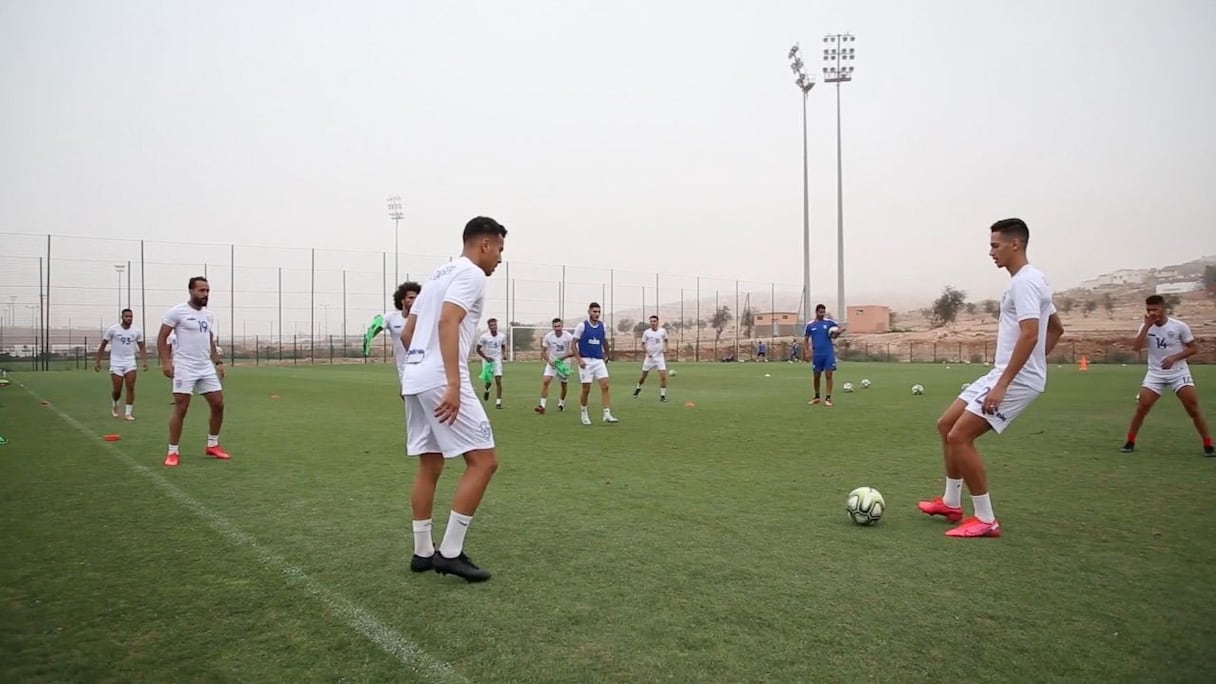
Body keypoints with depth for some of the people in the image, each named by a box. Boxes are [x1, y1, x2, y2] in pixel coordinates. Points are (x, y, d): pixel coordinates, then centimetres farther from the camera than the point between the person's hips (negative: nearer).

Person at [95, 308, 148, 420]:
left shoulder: (137, 331, 2)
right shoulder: (113, 329, -5)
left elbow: (142, 347, 8)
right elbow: (102, 346, 2)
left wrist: (144, 361, -6)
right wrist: (98, 362, 0)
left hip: (130, 363, 2)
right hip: (116, 363, -2)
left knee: (131, 388, -7)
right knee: (117, 390, 0)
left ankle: (128, 413, -2)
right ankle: (114, 403, 33)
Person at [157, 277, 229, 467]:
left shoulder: (209, 315, 13)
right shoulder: (176, 312, -6)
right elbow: (161, 339, -5)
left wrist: (218, 362, 14)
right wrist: (165, 362, -15)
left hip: (207, 368, 6)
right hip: (184, 368, -6)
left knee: (218, 405, 4)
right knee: (180, 410, -5)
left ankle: (212, 446, 19)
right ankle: (172, 452, 6)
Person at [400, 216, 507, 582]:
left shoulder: (438, 274, 22)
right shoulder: (471, 274, -5)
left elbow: (407, 333, 23)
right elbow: (447, 322, -21)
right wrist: (453, 384, -27)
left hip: (414, 379, 10)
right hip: (441, 381, -10)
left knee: (429, 466, 15)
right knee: (483, 460, -5)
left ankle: (423, 552, 21)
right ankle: (450, 553, -4)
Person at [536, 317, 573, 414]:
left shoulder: (568, 336, -14)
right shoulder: (548, 336, -10)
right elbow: (543, 351, 0)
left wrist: (564, 356, -29)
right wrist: (549, 361, -15)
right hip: (551, 363, 0)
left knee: (564, 385, 11)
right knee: (545, 381, -18)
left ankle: (561, 403, 38)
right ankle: (542, 405, -19)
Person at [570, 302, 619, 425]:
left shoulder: (602, 326, 6)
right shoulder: (582, 326, -6)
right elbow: (573, 345, -5)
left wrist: (606, 357, 20)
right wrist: (579, 359, -14)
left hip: (599, 361, 4)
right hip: (585, 361, -4)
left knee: (605, 386, -9)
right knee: (586, 390, 1)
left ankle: (607, 415, -8)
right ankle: (583, 414, 21)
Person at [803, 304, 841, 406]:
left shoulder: (829, 322, 1)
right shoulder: (810, 325, 3)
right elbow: (805, 339, 9)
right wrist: (807, 352, -1)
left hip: (829, 353, -1)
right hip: (816, 354, 1)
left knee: (829, 375, -6)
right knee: (816, 376, 9)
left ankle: (828, 398, -1)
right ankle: (816, 397, 25)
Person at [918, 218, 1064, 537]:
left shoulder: (1025, 281, -16)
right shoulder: (1029, 281, 17)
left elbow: (1029, 335, -26)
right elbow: (1056, 329, 27)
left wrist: (1002, 385, -27)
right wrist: (1038, 362, 23)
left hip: (1017, 379, -11)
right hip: (1004, 374, 11)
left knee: (960, 436, -14)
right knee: (946, 424, 13)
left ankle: (986, 520, -4)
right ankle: (951, 503, 23)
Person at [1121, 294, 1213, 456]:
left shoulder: (1180, 326, -10)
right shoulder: (1146, 327, -3)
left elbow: (1194, 348, -3)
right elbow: (1137, 347, -16)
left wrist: (1174, 357, -19)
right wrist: (1147, 326, -21)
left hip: (1179, 373, -1)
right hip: (1155, 374, 1)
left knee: (1193, 409, -6)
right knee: (1141, 408, -7)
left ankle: (1208, 445, 8)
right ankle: (1130, 442, 5)